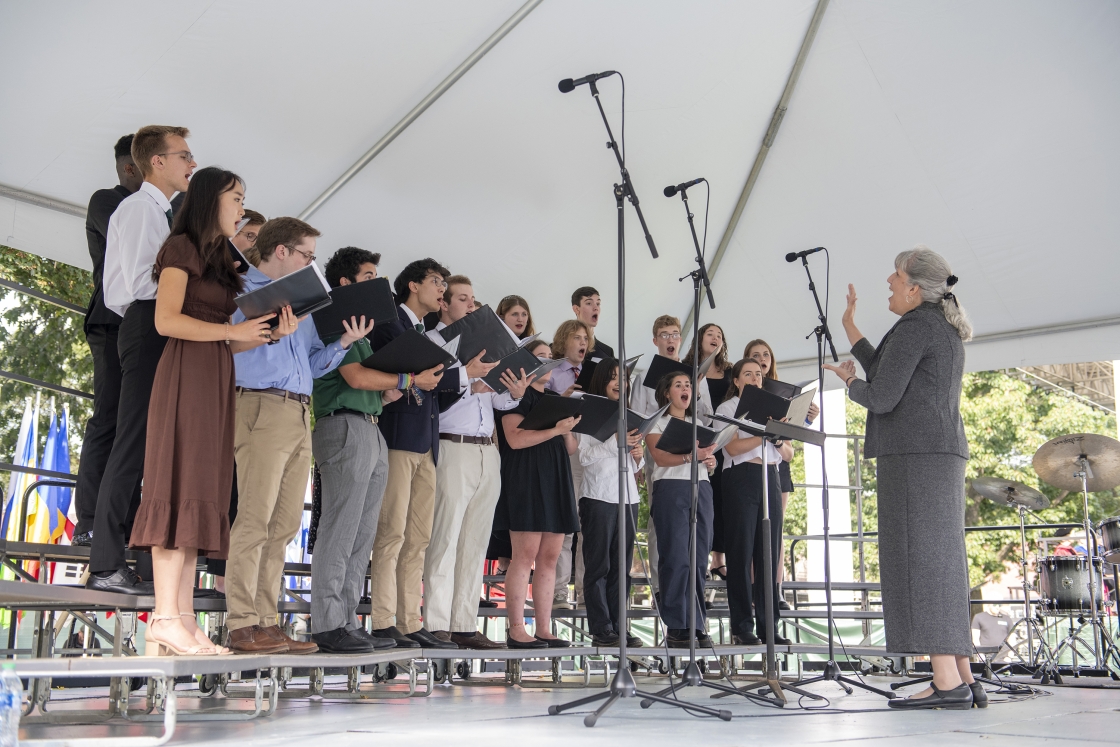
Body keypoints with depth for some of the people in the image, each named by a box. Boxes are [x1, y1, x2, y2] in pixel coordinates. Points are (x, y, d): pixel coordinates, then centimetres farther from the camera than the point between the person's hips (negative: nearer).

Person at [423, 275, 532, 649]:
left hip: (488, 450, 7)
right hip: (453, 447, -7)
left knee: (475, 543, 6)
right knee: (445, 538, -7)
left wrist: (515, 393, -3)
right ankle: (436, 626, -4)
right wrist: (469, 387, -22)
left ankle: (465, 625, 10)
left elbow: (497, 401, 18)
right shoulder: (430, 342, 3)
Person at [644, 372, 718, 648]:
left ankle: (697, 625, 5)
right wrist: (691, 455, -23)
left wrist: (710, 460, -7)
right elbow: (660, 457, -8)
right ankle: (676, 627, -5)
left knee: (699, 558, 0)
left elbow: (708, 457, 17)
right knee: (675, 558, -9)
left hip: (701, 489, 5)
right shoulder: (657, 422, 7)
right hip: (670, 489, -5)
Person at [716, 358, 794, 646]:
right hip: (741, 479, -5)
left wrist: (779, 439, -6)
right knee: (742, 553, -5)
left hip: (770, 479, 5)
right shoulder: (727, 408, 7)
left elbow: (789, 455, 14)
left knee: (770, 554, 2)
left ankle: (768, 626, 6)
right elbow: (733, 447, -10)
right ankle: (742, 627, -2)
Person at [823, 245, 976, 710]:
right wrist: (849, 327, 30)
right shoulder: (947, 328, 21)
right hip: (944, 451, 10)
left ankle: (947, 683, -12)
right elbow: (886, 373, 24)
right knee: (942, 560, 8)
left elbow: (882, 397, -14)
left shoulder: (914, 326, -9)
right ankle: (963, 679, 9)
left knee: (920, 560, -10)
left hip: (914, 453, -10)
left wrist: (848, 382, 6)